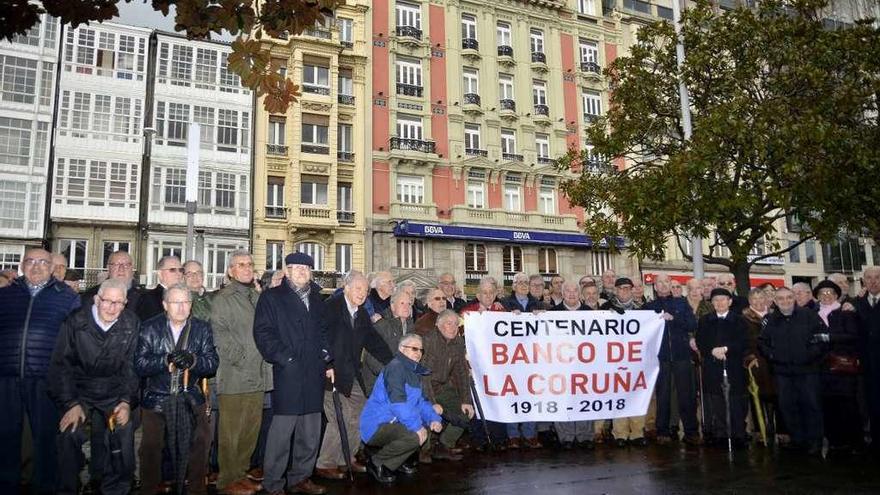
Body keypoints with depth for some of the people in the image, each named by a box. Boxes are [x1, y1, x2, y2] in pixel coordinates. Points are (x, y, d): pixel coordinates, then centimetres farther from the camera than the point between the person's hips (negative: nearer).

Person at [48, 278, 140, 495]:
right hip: (80, 393, -1)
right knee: (70, 431, -23)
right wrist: (71, 404, -14)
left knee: (125, 429, -19)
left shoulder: (132, 325, -2)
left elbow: (131, 367, 0)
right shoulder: (75, 322, -6)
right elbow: (60, 365, -6)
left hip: (114, 395, 1)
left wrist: (126, 401, -10)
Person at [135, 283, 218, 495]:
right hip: (156, 398, 0)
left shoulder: (202, 328, 0)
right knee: (151, 447, 6)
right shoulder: (150, 328, -3)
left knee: (199, 444, -1)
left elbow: (213, 364, -7)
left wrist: (193, 360, -27)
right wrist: (165, 360, -27)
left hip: (191, 399, 1)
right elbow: (140, 364, -10)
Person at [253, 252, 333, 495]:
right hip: (288, 375, -5)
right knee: (282, 431, -3)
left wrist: (327, 361, 10)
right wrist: (286, 359, -13)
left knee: (311, 433, 10)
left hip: (315, 375, 6)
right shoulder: (272, 297, 2)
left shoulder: (316, 299, 19)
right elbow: (263, 333, -7)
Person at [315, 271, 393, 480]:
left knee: (361, 415, 8)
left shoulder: (362, 314, 13)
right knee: (340, 418, -8)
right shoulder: (331, 306, -10)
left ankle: (347, 458, 24)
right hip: (332, 373, -8)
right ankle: (325, 465, 9)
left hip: (353, 376, 8)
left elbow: (374, 342, 10)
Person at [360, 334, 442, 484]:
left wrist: (433, 418, -3)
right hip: (376, 425, -10)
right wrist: (416, 426, -27)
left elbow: (421, 401, 16)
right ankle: (376, 462, -8)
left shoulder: (414, 371, 16)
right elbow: (397, 402, -25)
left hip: (392, 423, 10)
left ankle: (396, 461, 17)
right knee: (415, 436, -28)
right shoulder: (395, 367, -15)